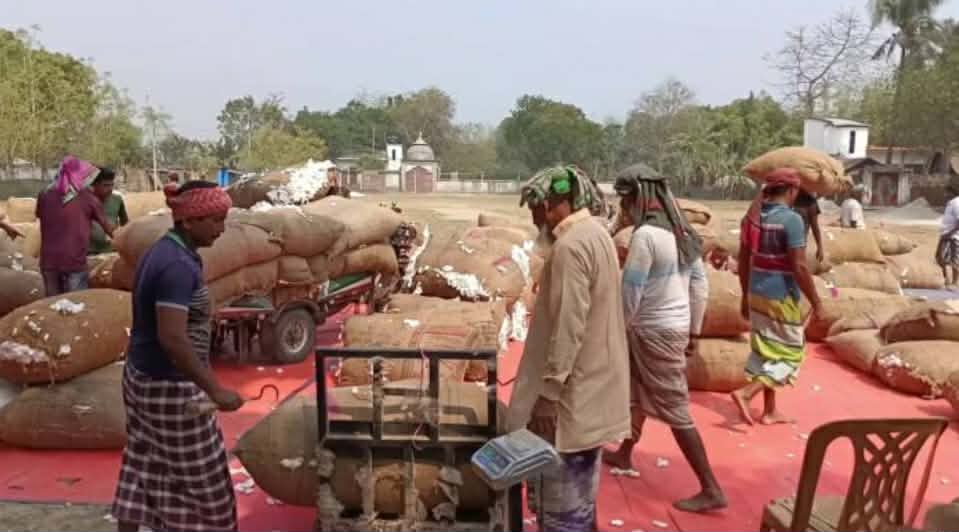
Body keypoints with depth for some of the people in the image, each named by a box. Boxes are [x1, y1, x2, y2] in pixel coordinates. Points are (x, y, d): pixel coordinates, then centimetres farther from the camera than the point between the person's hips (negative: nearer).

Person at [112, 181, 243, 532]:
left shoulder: (161, 251, 6)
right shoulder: (178, 265, -25)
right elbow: (172, 338, -31)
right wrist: (215, 390, -27)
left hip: (142, 375, 9)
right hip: (169, 386, -9)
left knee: (144, 467, 18)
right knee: (199, 473, 7)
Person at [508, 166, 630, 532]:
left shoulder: (570, 246, -21)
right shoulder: (595, 234, 10)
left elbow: (567, 329, -24)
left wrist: (548, 394, -18)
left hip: (572, 395, -10)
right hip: (591, 388, 10)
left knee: (560, 500, 2)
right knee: (578, 491, 22)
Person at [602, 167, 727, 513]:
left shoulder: (645, 235, -21)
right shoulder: (681, 231, 6)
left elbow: (630, 292, -19)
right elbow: (700, 286, 10)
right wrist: (693, 331, 17)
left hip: (654, 330, -9)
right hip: (675, 325, 9)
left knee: (675, 412, -1)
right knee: (636, 393, 23)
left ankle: (711, 490, 7)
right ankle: (624, 456, 40)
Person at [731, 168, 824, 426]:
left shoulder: (753, 216, 5)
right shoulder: (791, 219, -17)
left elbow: (743, 260, 9)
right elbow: (799, 267, -20)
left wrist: (745, 295, 17)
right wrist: (815, 301, -10)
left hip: (757, 294, 7)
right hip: (782, 298, -7)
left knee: (765, 352, 16)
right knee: (790, 354, 7)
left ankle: (770, 411, 23)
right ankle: (746, 393, -8)